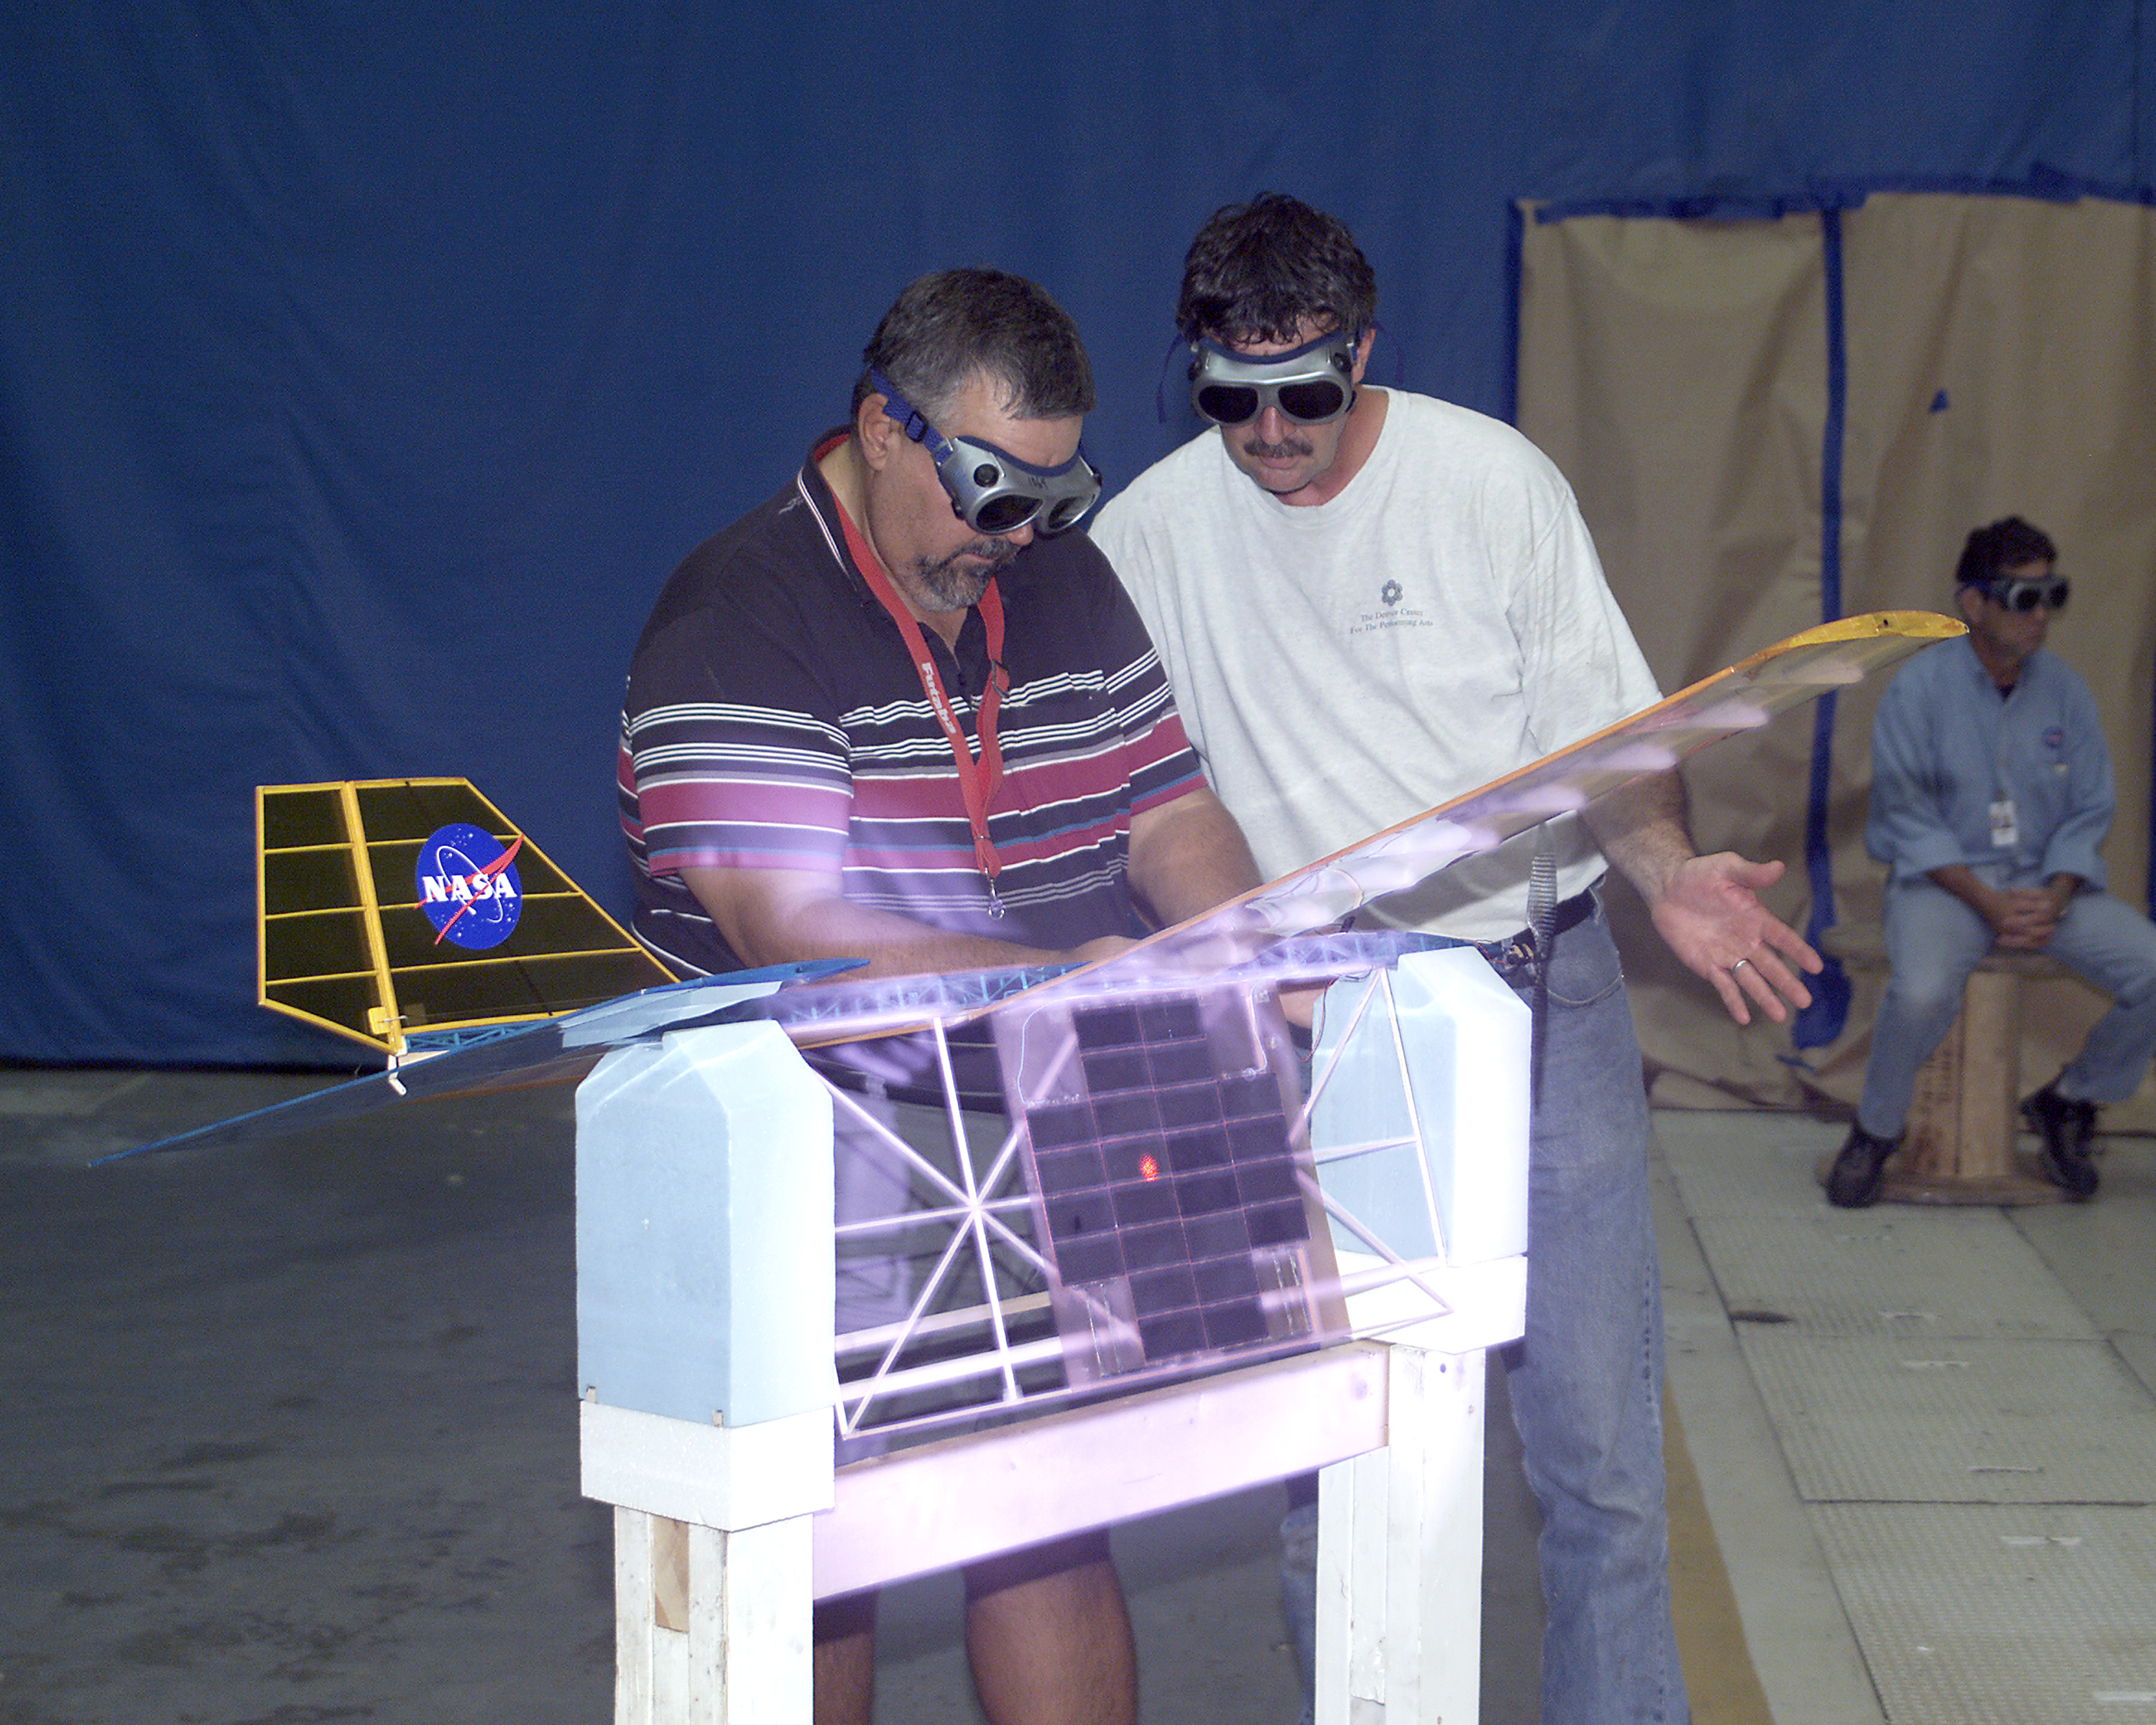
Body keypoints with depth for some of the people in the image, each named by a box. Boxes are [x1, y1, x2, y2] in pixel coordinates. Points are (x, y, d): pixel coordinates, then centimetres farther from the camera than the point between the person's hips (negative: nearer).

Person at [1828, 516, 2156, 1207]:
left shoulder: (2064, 689, 5)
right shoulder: (1919, 688, -7)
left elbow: (2089, 813, 6)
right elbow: (1910, 820, -9)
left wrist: (2052, 902, -12)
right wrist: (1990, 903, -19)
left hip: (2046, 883, 4)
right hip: (1943, 879, -4)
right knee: (1922, 991, -34)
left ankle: (2067, 1103, 11)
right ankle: (1875, 1133, -5)